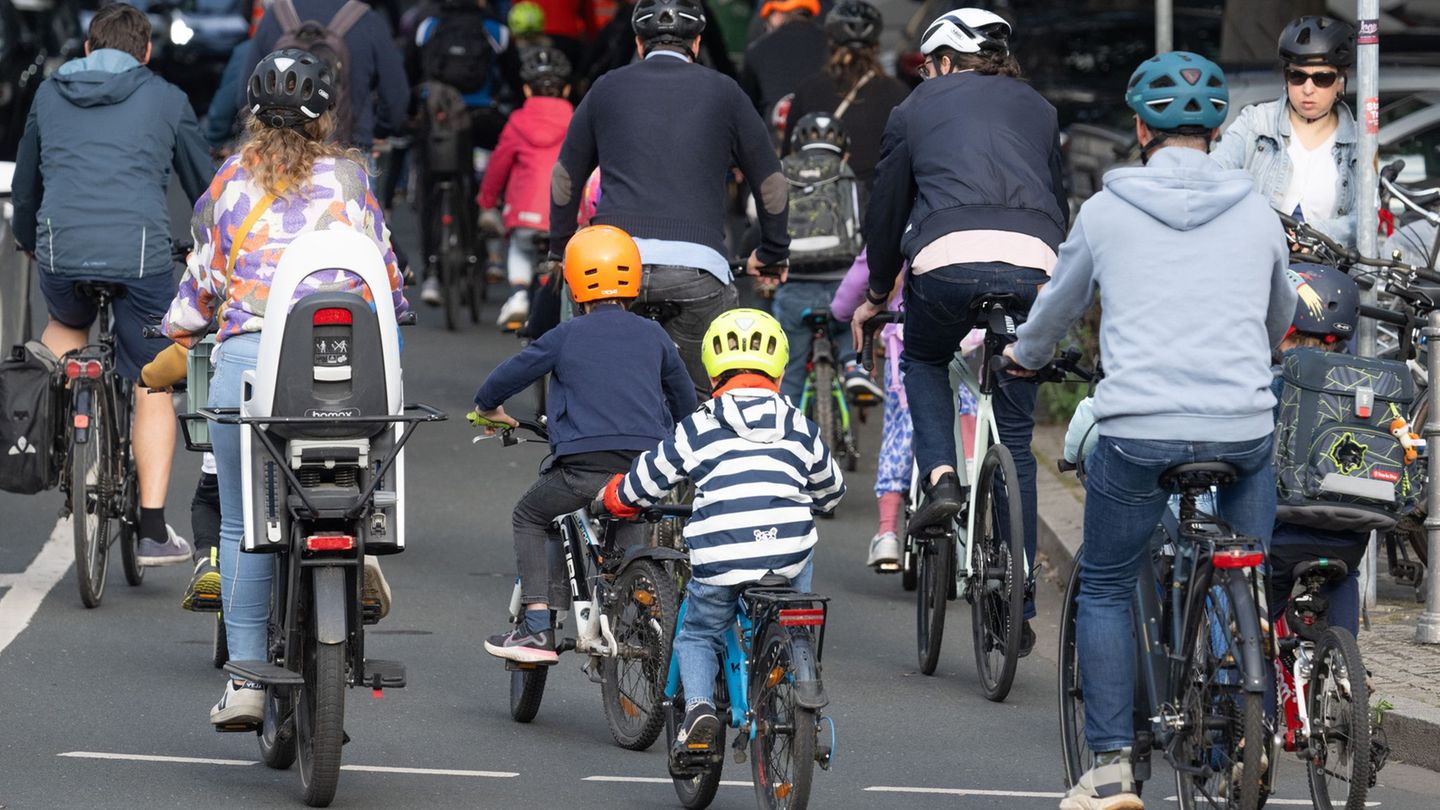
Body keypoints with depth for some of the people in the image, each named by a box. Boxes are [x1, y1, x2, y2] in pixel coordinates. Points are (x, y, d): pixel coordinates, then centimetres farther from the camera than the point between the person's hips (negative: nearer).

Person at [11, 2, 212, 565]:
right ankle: (154, 531, 1)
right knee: (153, 390, 8)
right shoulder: (165, 100, 12)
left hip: (61, 250, 2)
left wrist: (28, 241, 49)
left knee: (67, 324, 36)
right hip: (140, 253, -2)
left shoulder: (50, 95, 19)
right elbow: (203, 182, 21)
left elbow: (25, 182, 30)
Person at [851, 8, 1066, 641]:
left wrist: (876, 294, 40)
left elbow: (886, 209, 25)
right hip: (1034, 266, 2)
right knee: (1016, 435, 14)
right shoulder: (1036, 109, 28)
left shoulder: (918, 108, 21)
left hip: (949, 259, -2)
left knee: (924, 361, 31)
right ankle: (1019, 602, 12)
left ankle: (940, 477, 6)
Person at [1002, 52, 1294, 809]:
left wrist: (1025, 353, 44)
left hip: (1138, 431, -1)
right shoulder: (1257, 215, 9)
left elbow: (1059, 303, 21)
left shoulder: (1106, 212, 4)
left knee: (1104, 589, 14)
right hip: (1241, 427, 1)